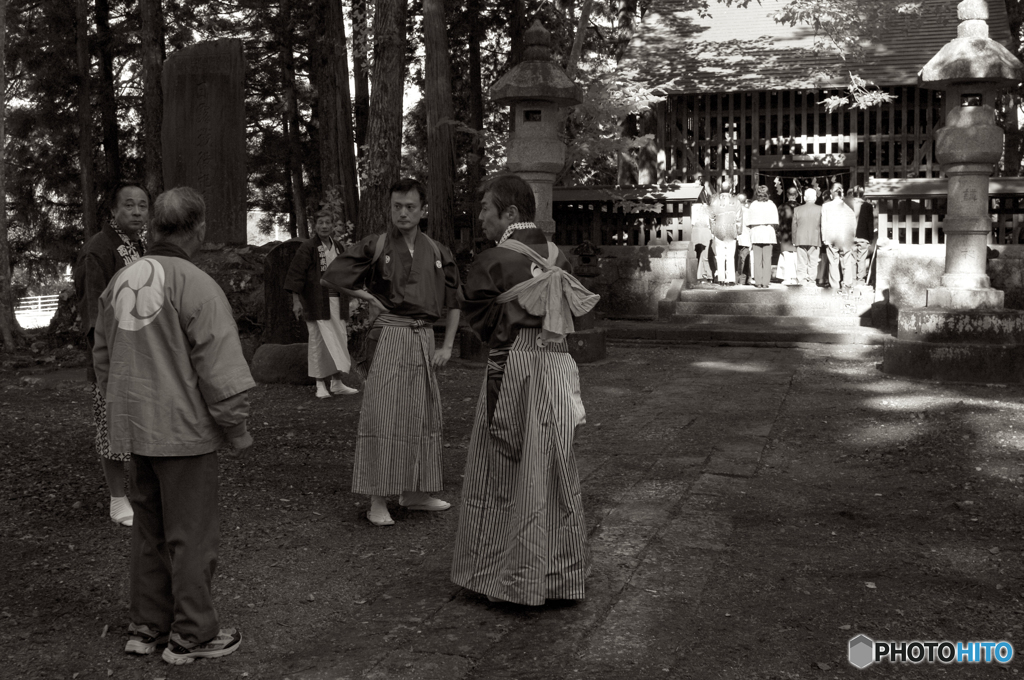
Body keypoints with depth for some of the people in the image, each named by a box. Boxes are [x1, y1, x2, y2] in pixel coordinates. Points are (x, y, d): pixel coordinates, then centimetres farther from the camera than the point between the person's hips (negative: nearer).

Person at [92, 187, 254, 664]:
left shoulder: (120, 281, 5)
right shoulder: (196, 286, -18)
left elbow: (104, 357, 13)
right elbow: (220, 370, -19)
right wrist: (237, 429, -8)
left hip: (135, 430, 7)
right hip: (184, 431, -7)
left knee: (150, 530, 19)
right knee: (192, 534, 6)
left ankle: (147, 626, 30)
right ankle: (192, 635, 17)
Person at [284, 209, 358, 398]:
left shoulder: (337, 248, 12)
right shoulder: (307, 248, -7)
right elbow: (295, 275, -10)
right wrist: (296, 300, -16)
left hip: (335, 301, 6)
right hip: (316, 303, -6)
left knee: (340, 340, 7)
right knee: (318, 342, -3)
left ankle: (337, 383, 16)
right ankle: (320, 385, 4)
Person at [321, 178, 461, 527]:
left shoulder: (438, 252, 7)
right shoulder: (375, 246, -2)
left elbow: (453, 301, 14)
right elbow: (332, 276, -1)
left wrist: (447, 347, 6)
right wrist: (369, 298, -3)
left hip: (425, 339, 4)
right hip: (389, 337, -4)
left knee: (422, 416, 11)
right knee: (383, 416, -6)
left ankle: (414, 493, 24)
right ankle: (377, 502, 1)